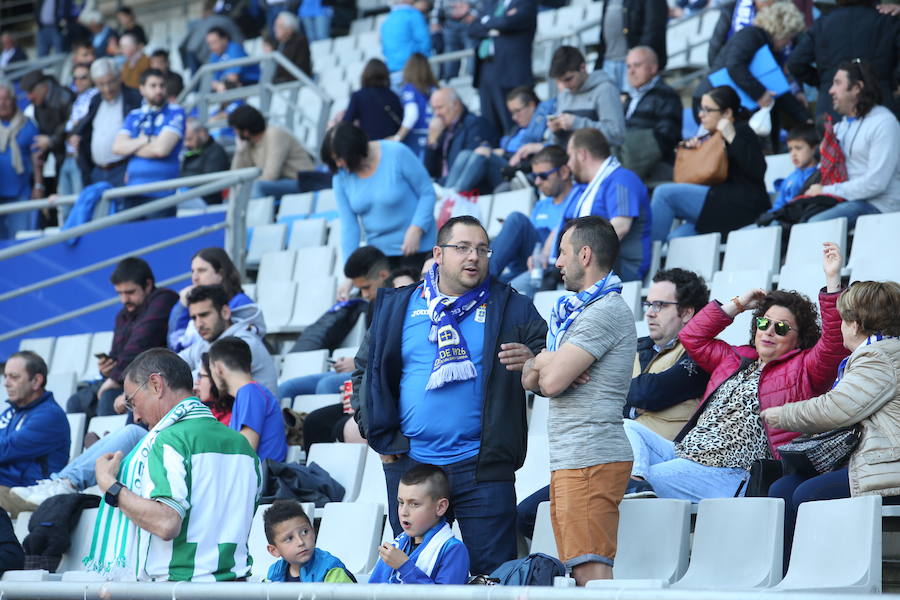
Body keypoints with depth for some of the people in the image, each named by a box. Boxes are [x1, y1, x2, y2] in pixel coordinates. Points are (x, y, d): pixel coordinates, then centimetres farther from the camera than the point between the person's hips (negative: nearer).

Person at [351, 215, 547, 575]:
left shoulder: (511, 309, 5)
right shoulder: (397, 307, 10)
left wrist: (532, 361, -23)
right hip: (409, 463, 2)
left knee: (493, 571, -3)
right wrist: (377, 434, 5)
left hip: (482, 466, -2)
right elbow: (366, 369, 15)